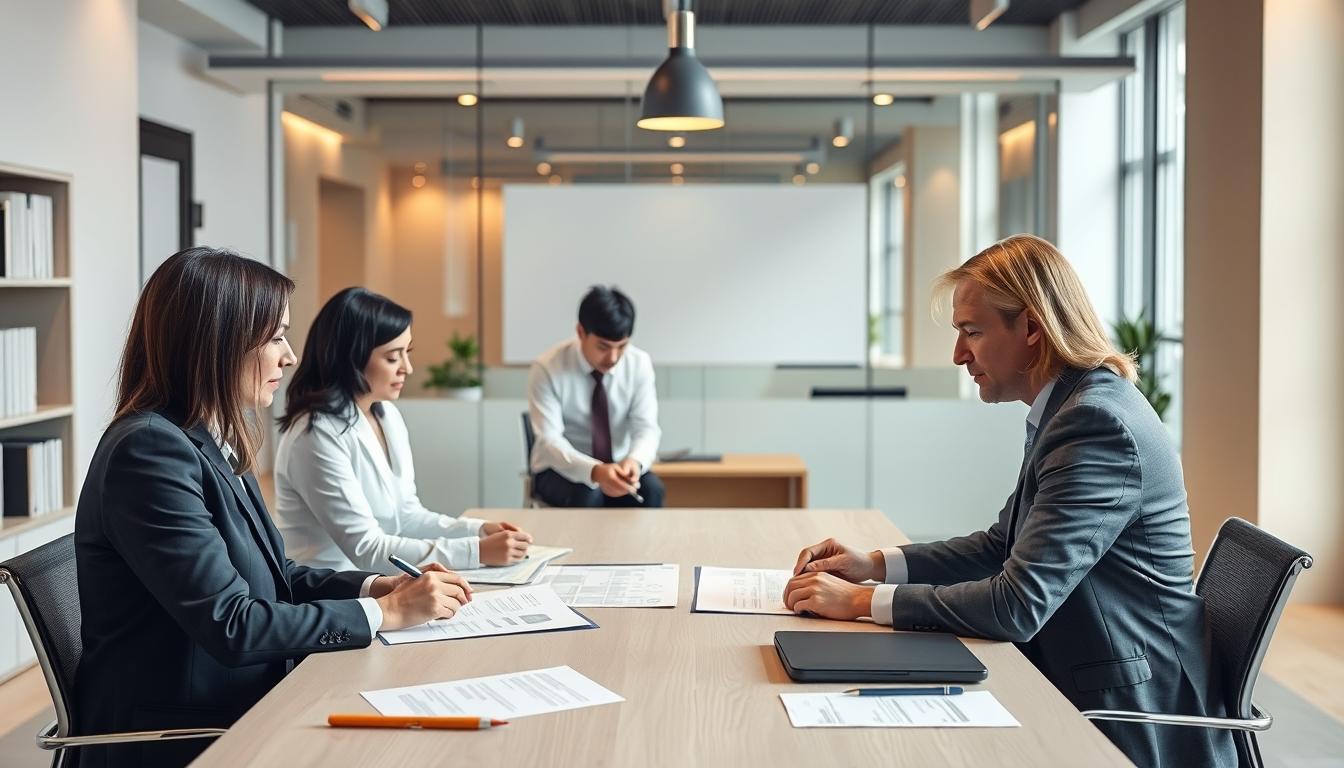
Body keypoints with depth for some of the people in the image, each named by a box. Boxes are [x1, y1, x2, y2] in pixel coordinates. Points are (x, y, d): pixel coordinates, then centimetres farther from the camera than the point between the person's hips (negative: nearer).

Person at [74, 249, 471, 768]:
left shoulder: (212, 443, 9)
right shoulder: (151, 449, -19)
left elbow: (272, 577, 15)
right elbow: (231, 626, -23)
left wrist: (378, 586, 0)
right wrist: (385, 612, -15)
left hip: (239, 709, 8)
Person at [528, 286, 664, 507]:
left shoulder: (639, 363, -9)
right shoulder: (547, 369, -18)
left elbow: (646, 428, -11)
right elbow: (549, 440, -24)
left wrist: (634, 461, -36)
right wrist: (594, 471, -43)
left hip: (617, 468, 3)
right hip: (561, 469, -3)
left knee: (651, 489, -28)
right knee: (585, 495, -35)